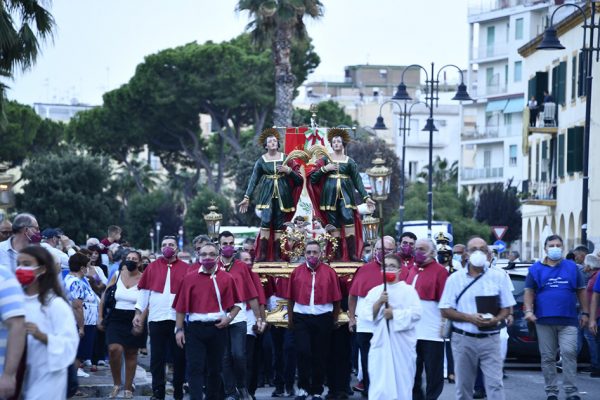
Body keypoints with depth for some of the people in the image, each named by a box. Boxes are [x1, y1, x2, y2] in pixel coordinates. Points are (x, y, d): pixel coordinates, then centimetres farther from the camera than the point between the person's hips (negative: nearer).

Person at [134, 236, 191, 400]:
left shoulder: (186, 269, 3)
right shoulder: (152, 267, 6)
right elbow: (143, 291, 7)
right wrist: (138, 313, 1)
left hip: (178, 319, -1)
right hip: (156, 319, 1)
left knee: (179, 357, 5)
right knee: (157, 358, 3)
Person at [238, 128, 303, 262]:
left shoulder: (285, 158, 6)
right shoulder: (261, 161, 3)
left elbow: (298, 178, 8)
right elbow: (254, 180, 3)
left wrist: (288, 170, -11)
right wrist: (246, 197, -3)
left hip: (282, 194, 1)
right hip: (267, 193, -1)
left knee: (279, 224, 1)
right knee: (266, 221, -14)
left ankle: (277, 255, 4)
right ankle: (262, 254, -14)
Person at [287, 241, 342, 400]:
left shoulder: (329, 272, -2)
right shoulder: (297, 272, 2)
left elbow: (336, 298, 1)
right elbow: (291, 297, 6)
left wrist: (334, 319, 2)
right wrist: (290, 318, 8)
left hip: (323, 317, 0)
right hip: (301, 316, 0)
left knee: (320, 355, 7)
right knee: (303, 352, -8)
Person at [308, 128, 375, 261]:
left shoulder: (350, 162, 10)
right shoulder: (325, 159, 11)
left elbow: (358, 180, 7)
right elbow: (313, 178, 6)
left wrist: (366, 197, -1)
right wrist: (324, 169, -8)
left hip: (346, 193, -1)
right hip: (330, 194, 1)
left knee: (349, 220, -18)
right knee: (334, 225, -3)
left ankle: (353, 254, -19)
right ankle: (338, 255, -1)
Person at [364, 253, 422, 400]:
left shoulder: (408, 290, 1)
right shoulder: (374, 291, 10)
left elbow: (416, 313, -9)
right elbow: (367, 315, 1)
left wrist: (395, 314, -15)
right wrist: (379, 302, -13)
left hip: (402, 343, -2)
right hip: (381, 341, 2)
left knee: (402, 380, 2)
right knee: (379, 381, -3)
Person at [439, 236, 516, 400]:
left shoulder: (499, 276, 4)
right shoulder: (455, 278, 3)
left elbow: (506, 308, 8)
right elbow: (445, 311, 2)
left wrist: (495, 319, -14)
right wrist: (469, 318, -14)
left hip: (490, 339, -1)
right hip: (463, 339, 1)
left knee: (495, 384, -8)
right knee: (463, 386, 7)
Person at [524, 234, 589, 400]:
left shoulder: (572, 267, 10)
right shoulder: (536, 269, 8)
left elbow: (581, 290, 13)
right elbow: (529, 292, 5)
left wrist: (585, 313, 9)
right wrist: (529, 310, -9)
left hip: (568, 320, -1)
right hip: (544, 320, 1)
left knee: (569, 353, -12)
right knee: (548, 357, 4)